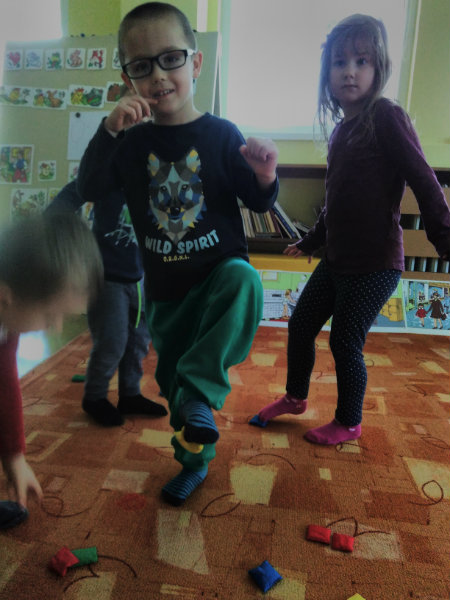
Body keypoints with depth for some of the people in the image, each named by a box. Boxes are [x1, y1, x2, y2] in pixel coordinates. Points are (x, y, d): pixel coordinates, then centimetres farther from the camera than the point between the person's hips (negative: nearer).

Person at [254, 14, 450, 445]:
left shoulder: (386, 117, -11)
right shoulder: (342, 127, 10)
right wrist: (310, 241, 27)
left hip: (375, 263, -7)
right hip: (338, 259, 8)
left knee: (345, 343, 2)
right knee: (301, 325, 14)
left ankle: (349, 424, 27)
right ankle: (295, 397, 39)